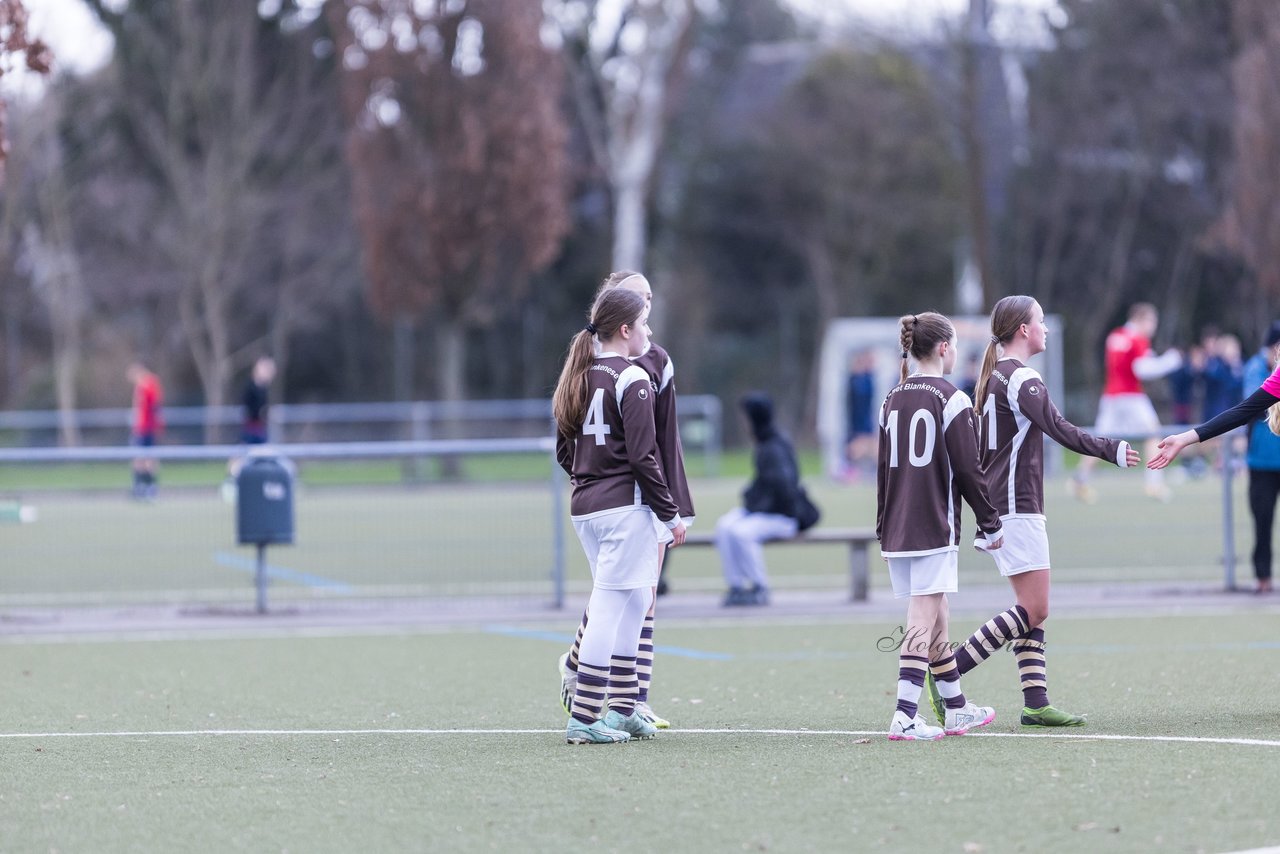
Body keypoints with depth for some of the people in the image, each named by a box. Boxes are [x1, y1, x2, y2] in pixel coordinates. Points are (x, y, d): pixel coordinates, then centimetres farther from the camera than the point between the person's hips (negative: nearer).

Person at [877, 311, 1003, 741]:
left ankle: (956, 709, 26)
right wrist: (990, 524, 0)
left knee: (933, 618, 16)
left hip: (897, 528, 7)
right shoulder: (951, 400, -9)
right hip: (935, 527, -7)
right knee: (924, 618, -9)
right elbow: (967, 470, -10)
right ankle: (905, 717, -16)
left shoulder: (892, 400, 11)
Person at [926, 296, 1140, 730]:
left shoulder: (994, 375, 16)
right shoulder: (1021, 379, -13)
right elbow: (1060, 430, -22)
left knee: (1033, 609, 8)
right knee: (1034, 609, -9)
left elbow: (976, 448, 20)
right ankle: (947, 671, -11)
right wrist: (1112, 450, -18)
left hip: (998, 502, 10)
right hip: (1017, 508, -10)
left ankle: (1035, 703, 4)